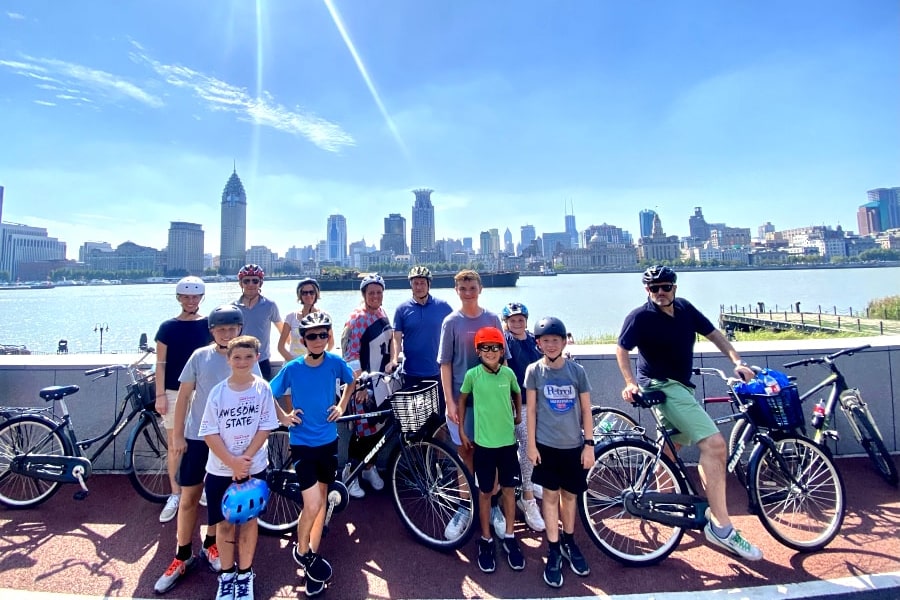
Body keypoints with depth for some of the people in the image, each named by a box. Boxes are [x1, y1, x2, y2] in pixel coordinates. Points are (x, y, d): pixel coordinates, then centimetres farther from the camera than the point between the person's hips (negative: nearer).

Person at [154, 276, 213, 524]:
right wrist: (160, 395, -4)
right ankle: (175, 494, 21)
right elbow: (161, 363, 1)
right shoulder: (168, 327, 0)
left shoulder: (209, 325, 1)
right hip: (174, 392, 0)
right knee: (174, 444, 8)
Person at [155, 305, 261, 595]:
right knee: (189, 497, 8)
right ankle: (183, 555, 24)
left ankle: (210, 544, 35)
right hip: (196, 436, 0)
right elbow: (183, 395, -1)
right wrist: (177, 434, -2)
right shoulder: (200, 356, -6)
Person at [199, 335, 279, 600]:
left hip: (253, 468, 0)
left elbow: (265, 428, -7)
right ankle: (226, 575, 32)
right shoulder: (218, 391, -7)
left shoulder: (262, 389, -8)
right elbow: (209, 433, -7)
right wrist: (233, 463, -14)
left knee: (248, 521, 12)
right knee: (224, 523, 12)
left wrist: (246, 459, -16)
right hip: (221, 469, 1)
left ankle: (245, 574, 30)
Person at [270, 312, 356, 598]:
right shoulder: (292, 368, -13)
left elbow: (351, 382, 12)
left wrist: (341, 406, 1)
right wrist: (283, 417, -7)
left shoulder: (335, 362, -9)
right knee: (312, 504, -9)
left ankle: (312, 554, 34)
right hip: (302, 443, -3)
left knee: (321, 499, 15)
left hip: (328, 441, 3)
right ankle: (301, 550, 21)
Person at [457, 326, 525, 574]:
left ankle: (509, 538, 30)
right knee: (485, 492, 11)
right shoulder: (472, 374, -10)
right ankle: (486, 540, 28)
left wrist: (518, 415, 9)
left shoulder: (508, 373, -5)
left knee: (509, 490, 12)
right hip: (483, 443, -1)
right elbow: (462, 399, 5)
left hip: (508, 441, 2)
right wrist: (461, 430, 5)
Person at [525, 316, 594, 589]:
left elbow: (586, 409, 1)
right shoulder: (534, 371, -6)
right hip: (546, 444, -1)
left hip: (573, 445, 1)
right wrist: (531, 444, -4)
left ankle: (569, 543, 35)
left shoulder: (577, 370, -4)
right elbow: (531, 409, -3)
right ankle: (553, 550, 22)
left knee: (570, 495, 15)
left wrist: (589, 444, -1)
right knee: (550, 495, 8)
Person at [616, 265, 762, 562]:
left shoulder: (685, 308, 4)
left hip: (679, 386, 8)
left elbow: (713, 334, 9)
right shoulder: (640, 317, -13)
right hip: (662, 387, -8)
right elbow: (622, 349, -6)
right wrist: (630, 382, -15)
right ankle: (721, 527, -13)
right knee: (714, 444, -19)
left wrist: (737, 361, -3)